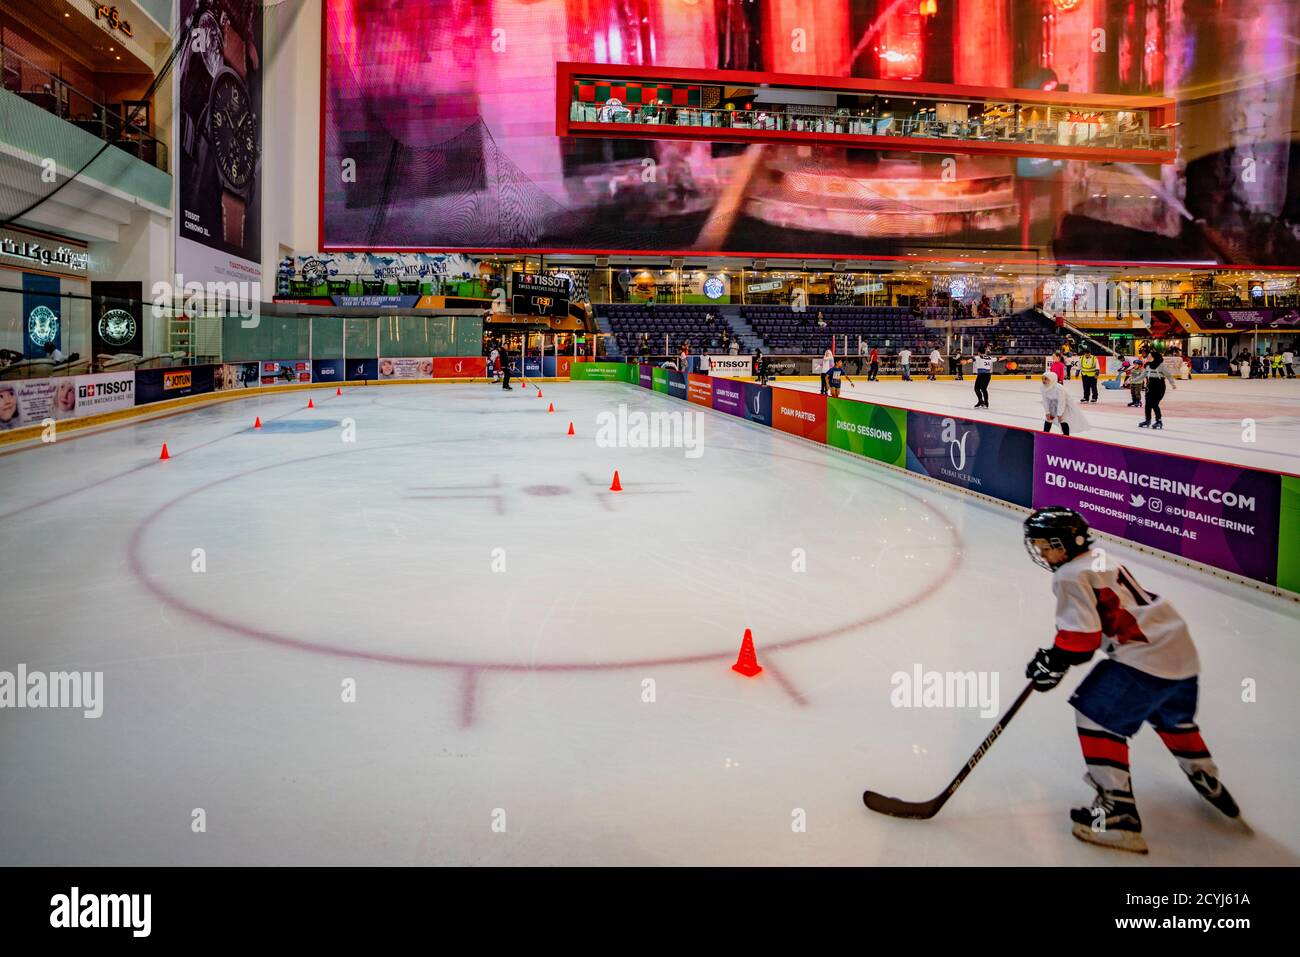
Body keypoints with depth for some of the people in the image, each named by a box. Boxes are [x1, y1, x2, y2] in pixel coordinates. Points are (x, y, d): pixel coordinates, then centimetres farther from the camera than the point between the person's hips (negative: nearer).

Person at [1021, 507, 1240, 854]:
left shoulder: (1071, 575, -11)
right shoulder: (1101, 561, 19)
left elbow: (1081, 637, -17)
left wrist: (1053, 663, -5)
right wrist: (1055, 657, 22)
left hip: (1145, 659, -10)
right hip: (1183, 653, 10)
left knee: (1096, 713, -4)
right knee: (1173, 717, 32)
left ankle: (1117, 812, -7)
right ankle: (1210, 784, 50)